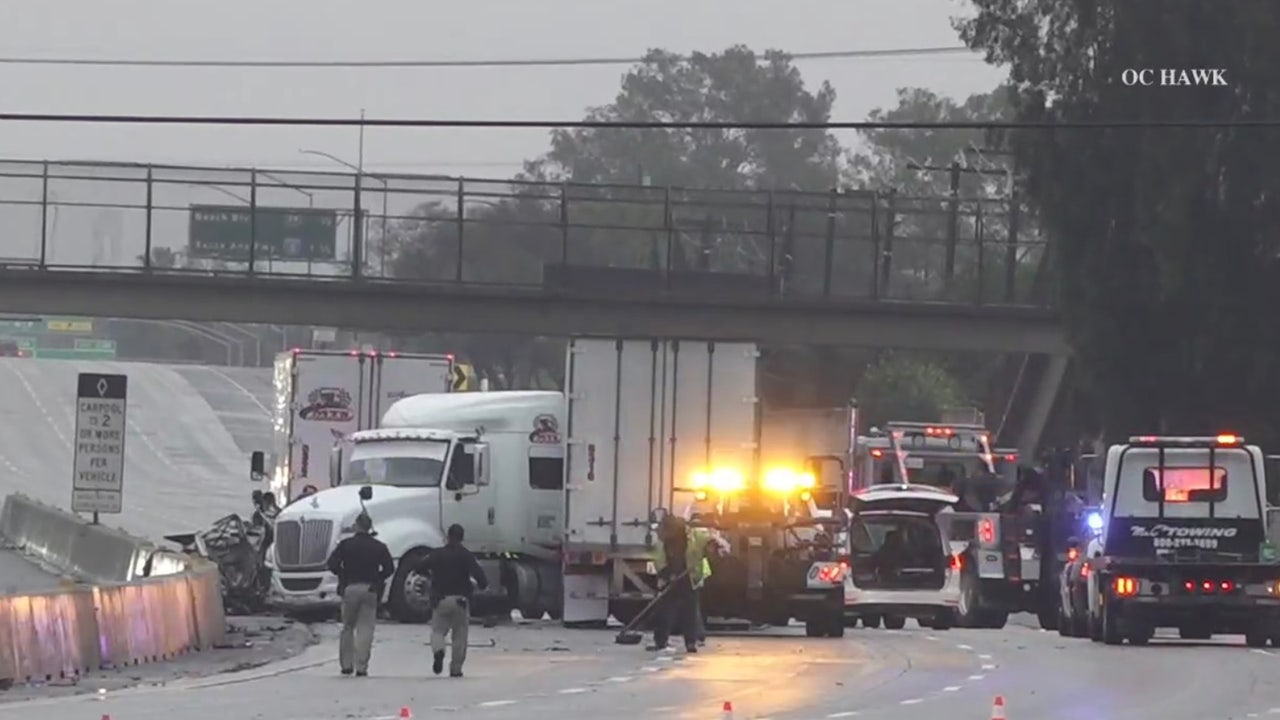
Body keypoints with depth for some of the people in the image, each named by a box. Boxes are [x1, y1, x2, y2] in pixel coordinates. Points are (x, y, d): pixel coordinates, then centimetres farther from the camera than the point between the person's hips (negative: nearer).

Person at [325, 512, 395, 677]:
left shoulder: (346, 544, 0)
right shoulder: (379, 547, 3)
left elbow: (332, 564, -7)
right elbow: (389, 568, 0)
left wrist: (343, 576, 9)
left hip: (349, 588, 0)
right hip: (370, 590, 0)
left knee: (347, 627, 13)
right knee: (365, 629, 1)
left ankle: (346, 664, 11)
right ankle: (361, 667, -6)